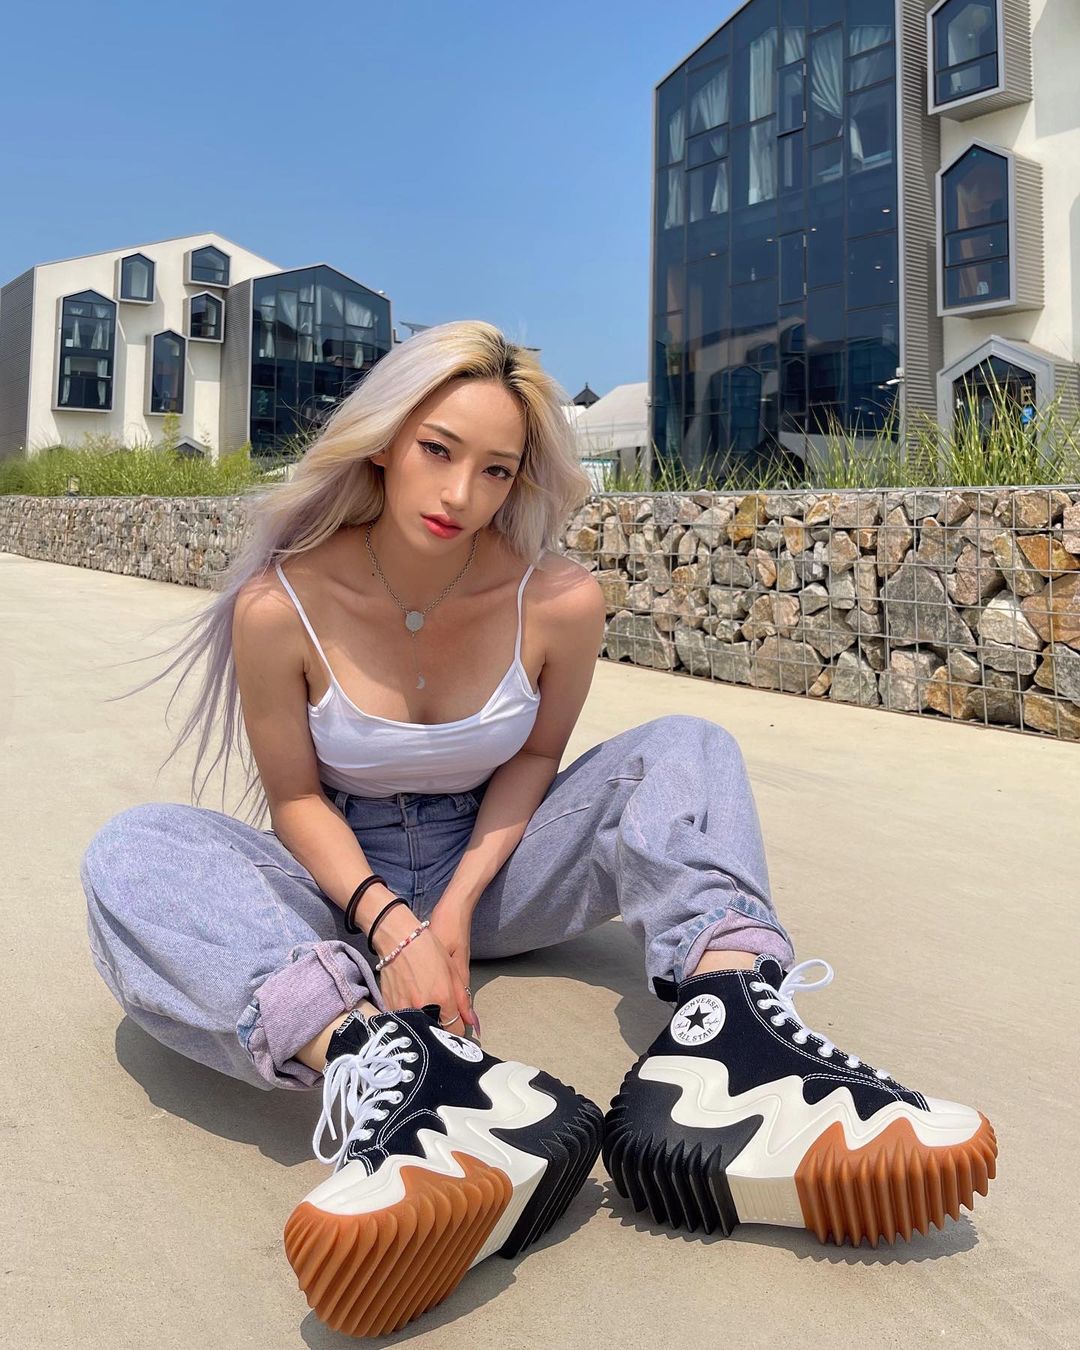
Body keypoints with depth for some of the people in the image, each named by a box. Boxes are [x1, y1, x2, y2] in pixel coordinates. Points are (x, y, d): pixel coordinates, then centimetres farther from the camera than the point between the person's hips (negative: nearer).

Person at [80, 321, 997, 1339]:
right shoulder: (279, 607, -17)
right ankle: (377, 1057, -53)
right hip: (344, 876, -1)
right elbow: (295, 798, -8)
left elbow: (533, 759, -1)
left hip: (489, 865, 1)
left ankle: (724, 1019, -43)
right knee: (132, 854, -28)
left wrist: (459, 903, -14)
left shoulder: (559, 602, -15)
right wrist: (386, 921, -24)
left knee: (685, 750, -17)